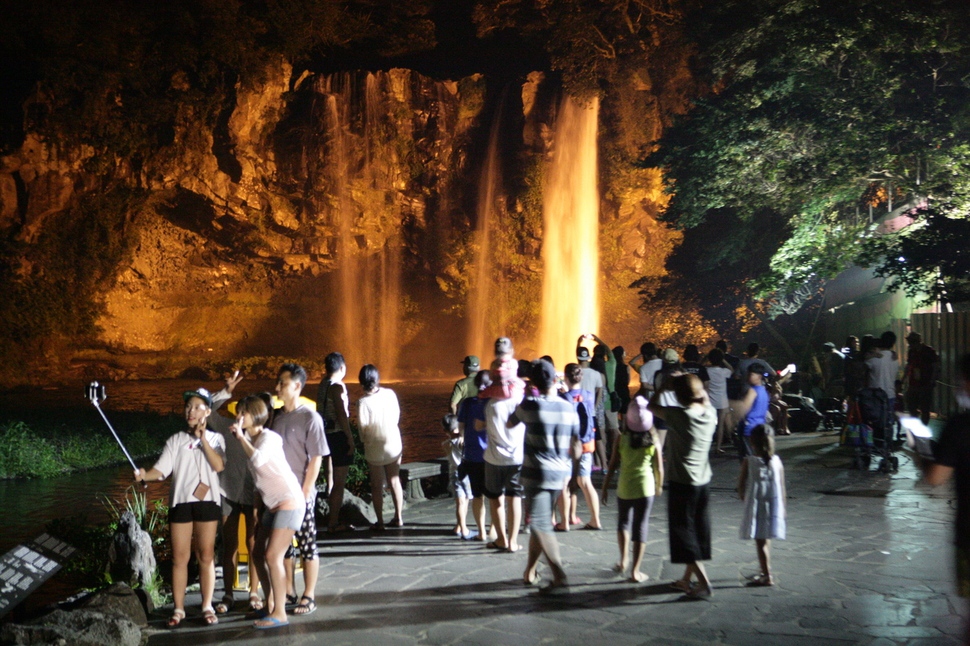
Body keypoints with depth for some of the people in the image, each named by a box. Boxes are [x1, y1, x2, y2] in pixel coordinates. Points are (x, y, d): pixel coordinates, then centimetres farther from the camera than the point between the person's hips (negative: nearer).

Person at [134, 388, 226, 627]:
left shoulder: (215, 439, 9)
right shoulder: (176, 440, 10)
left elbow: (219, 465, -8)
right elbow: (162, 469, 0)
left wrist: (203, 439, -11)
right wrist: (144, 475, -20)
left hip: (207, 501, -1)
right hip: (181, 501, 1)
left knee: (206, 556, 2)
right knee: (180, 557, 1)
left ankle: (207, 607, 9)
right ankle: (178, 609, 8)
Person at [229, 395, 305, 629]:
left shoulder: (269, 437, -13)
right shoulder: (250, 440, 10)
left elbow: (258, 459, -35)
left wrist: (240, 436, -24)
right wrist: (258, 506, 19)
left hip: (289, 502, -9)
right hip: (271, 505, 9)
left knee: (273, 556, -12)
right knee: (258, 554, 9)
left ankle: (279, 613, -6)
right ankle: (270, 605, 22)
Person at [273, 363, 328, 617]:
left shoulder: (310, 418, -10)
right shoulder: (276, 416, 8)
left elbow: (316, 458, -11)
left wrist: (306, 492, -14)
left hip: (300, 494, -6)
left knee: (307, 545, 3)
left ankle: (309, 596, 12)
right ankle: (289, 592, 25)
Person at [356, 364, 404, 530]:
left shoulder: (363, 402, -18)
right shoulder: (390, 394, -9)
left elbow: (363, 428, -12)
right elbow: (397, 417, 0)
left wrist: (365, 440, 8)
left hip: (374, 448, -3)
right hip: (394, 443, 3)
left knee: (377, 485, 9)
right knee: (394, 481, 16)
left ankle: (380, 522, 11)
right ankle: (398, 518, 22)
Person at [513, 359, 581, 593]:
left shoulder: (529, 406, -12)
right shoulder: (569, 409, 1)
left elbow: (510, 423, 10)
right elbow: (576, 450, 6)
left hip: (536, 473, -5)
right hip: (560, 474, 5)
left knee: (539, 524, -6)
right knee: (541, 521, 17)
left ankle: (559, 576, -17)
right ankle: (530, 571, 27)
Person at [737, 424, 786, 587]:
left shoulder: (748, 461, -11)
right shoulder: (777, 461, -2)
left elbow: (741, 485, -5)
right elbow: (782, 489, 2)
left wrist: (744, 498, 14)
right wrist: (782, 508, 12)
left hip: (755, 506, -4)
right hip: (773, 506, 4)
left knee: (760, 542, 1)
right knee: (765, 540, 19)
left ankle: (767, 576, -1)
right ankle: (765, 571, 33)